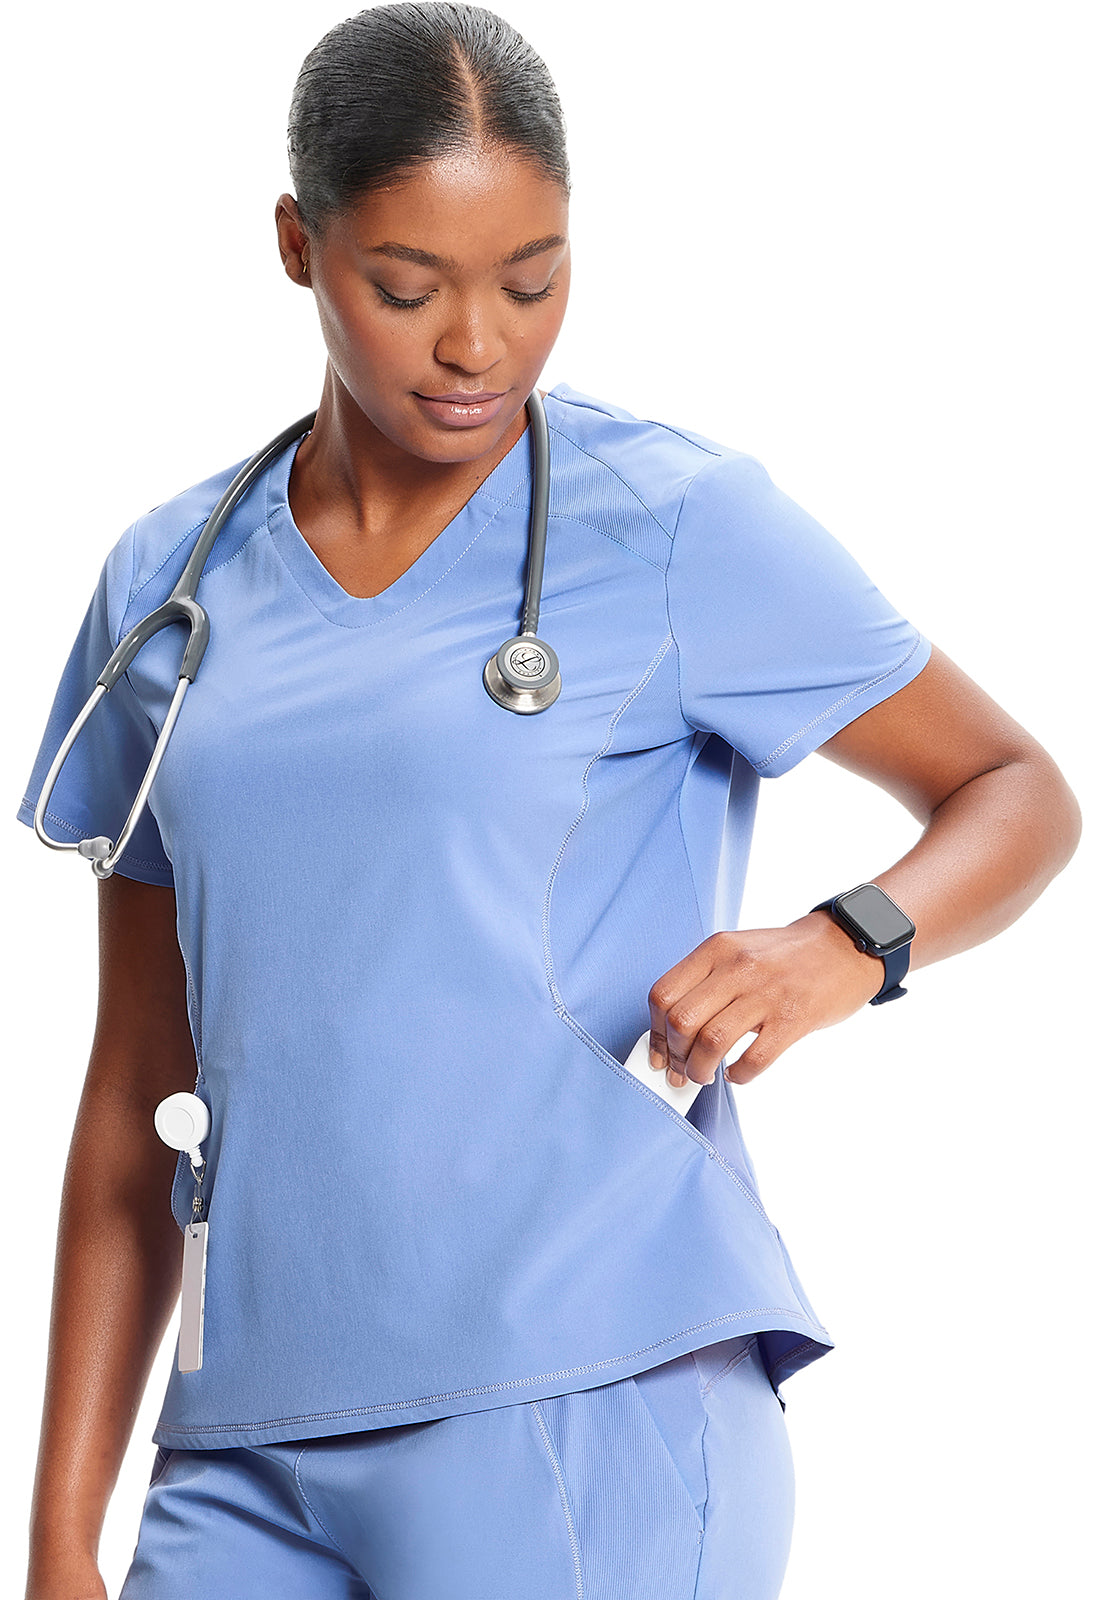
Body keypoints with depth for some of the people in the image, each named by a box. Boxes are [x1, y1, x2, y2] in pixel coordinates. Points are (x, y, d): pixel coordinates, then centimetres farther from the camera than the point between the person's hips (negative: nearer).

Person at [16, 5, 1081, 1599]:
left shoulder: (676, 523, 0)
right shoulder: (170, 583, 11)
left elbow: (1020, 793, 8)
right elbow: (139, 1093, 13)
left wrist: (844, 946, -14)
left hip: (592, 1413, -4)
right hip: (252, 1452, 4)